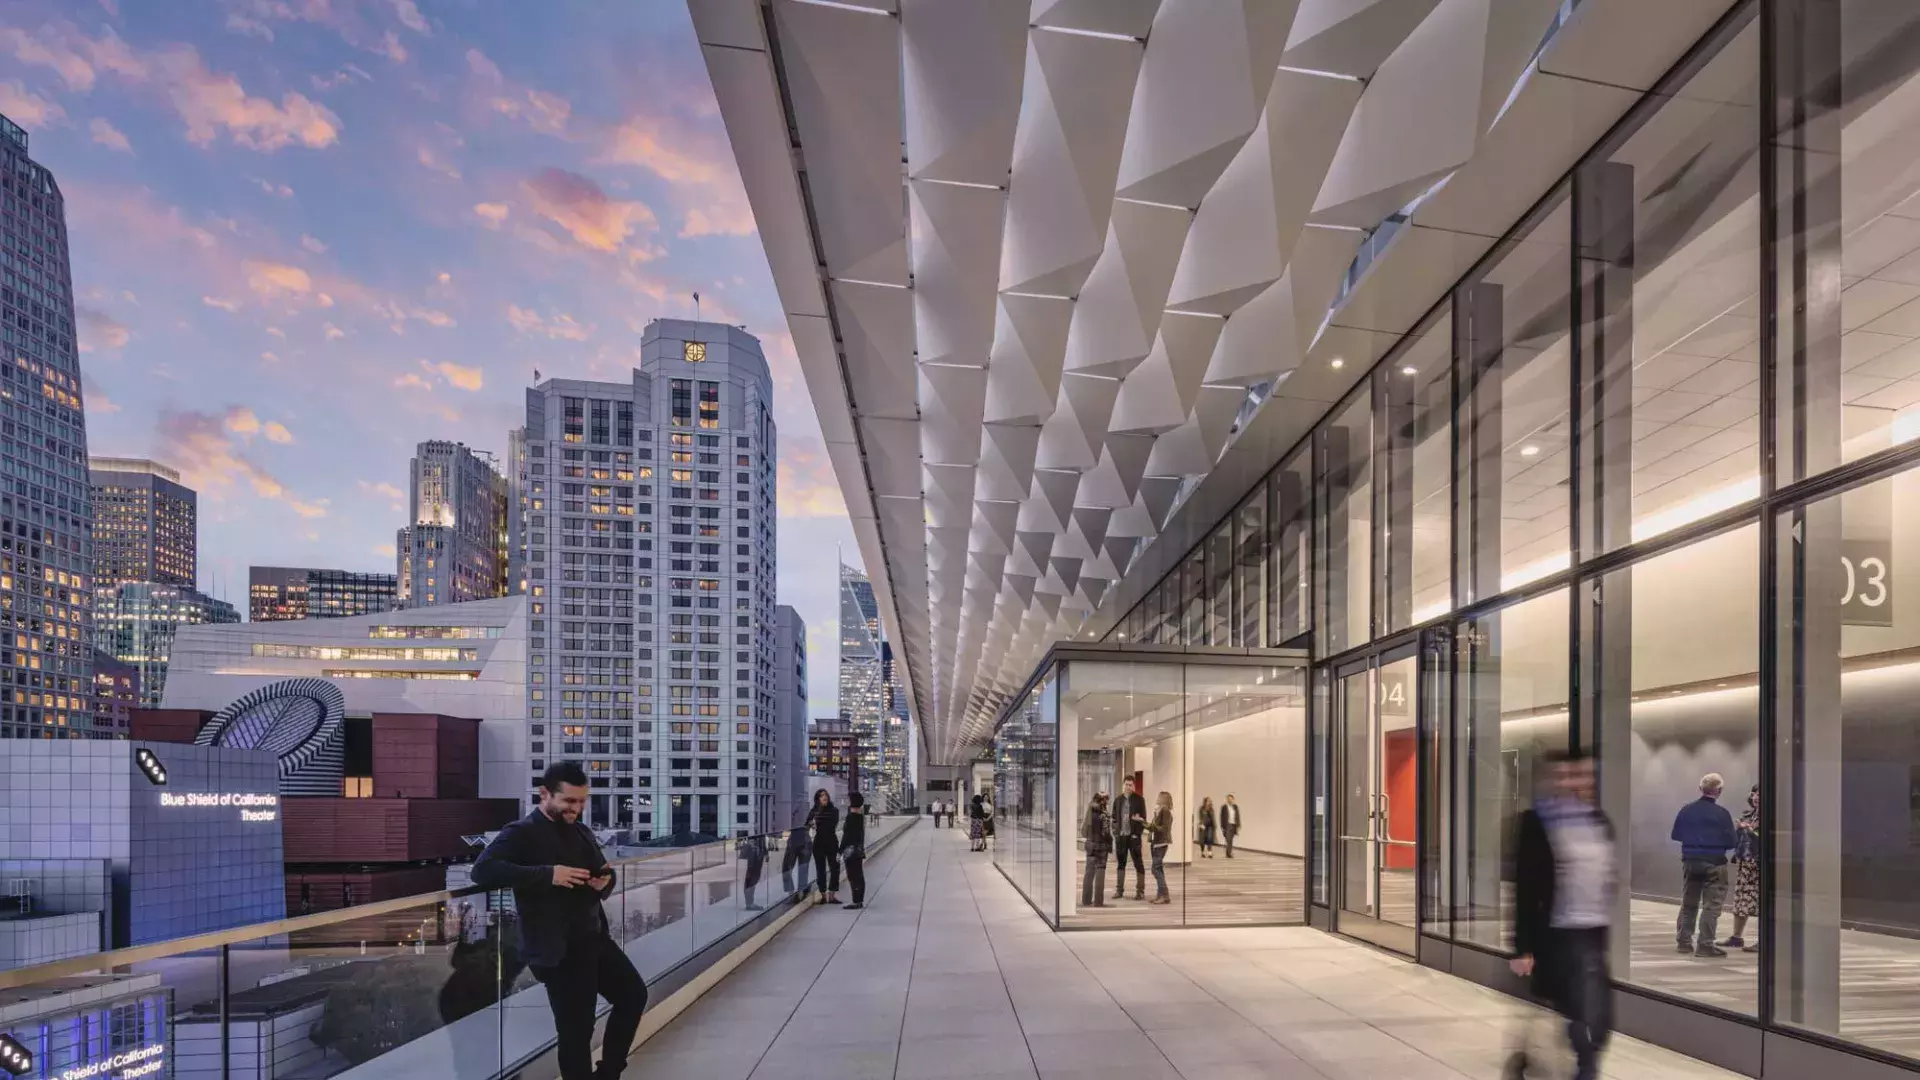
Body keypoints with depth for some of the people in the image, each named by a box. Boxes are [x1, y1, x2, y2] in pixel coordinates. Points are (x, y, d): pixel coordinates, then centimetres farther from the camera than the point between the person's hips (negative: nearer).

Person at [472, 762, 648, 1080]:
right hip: (559, 950, -8)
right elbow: (482, 870, -27)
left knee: (633, 994, 18)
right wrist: (548, 874, -32)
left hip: (595, 938, 8)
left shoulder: (582, 832, 12)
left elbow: (603, 872, 24)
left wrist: (605, 881, -2)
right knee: (575, 1029, -1)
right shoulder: (521, 833, -12)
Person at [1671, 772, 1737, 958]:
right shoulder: (1721, 813, -12)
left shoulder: (1687, 810, 0)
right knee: (1711, 905, 2)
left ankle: (1684, 941, 19)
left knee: (1688, 904, 15)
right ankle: (1705, 944, -1)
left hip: (1690, 861, 4)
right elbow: (1731, 842, -11)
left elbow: (1676, 835, 6)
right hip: (1714, 863, -4)